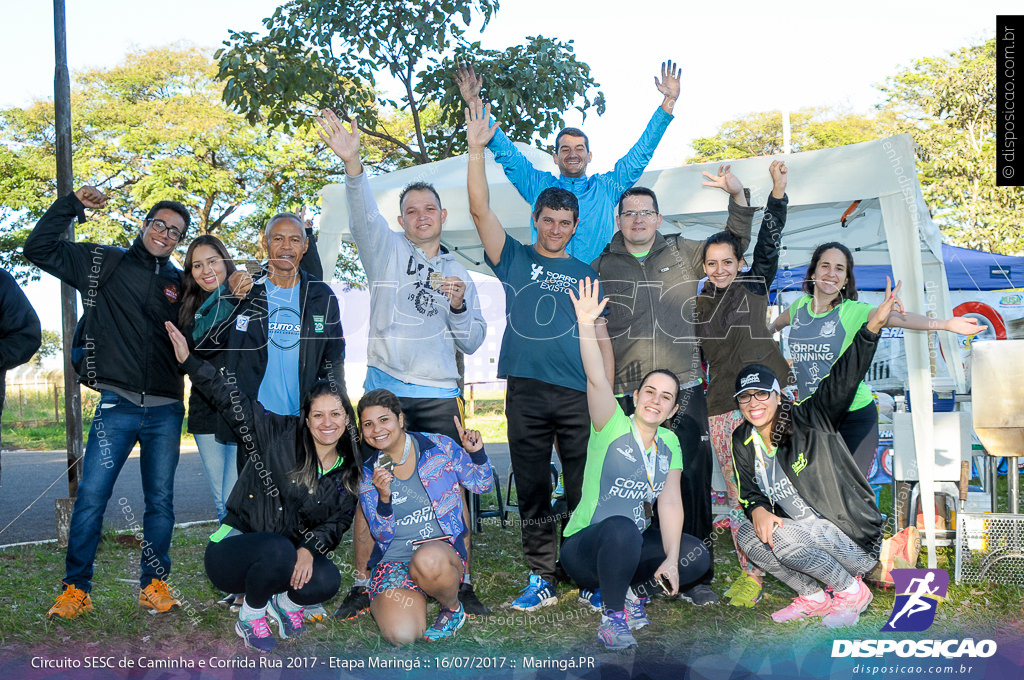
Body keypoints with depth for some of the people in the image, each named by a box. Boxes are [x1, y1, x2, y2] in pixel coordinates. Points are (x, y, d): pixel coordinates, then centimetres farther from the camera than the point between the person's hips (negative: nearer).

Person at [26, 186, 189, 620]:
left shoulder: (178, 283, 13)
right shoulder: (104, 264, 6)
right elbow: (39, 248, 3)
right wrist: (72, 205, -4)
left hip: (166, 409, 3)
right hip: (118, 404, -2)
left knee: (160, 500, 7)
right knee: (91, 496, -5)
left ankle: (154, 583, 18)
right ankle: (76, 588, 8)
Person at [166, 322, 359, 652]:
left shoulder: (349, 472, 4)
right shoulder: (281, 435, -7)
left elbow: (338, 521, -2)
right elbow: (231, 400, -8)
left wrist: (309, 548, -21)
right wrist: (189, 361, -15)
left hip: (288, 558, 3)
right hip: (232, 548, -3)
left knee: (328, 580, -28)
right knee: (279, 549, -37)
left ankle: (285, 601, 8)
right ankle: (249, 616, -6)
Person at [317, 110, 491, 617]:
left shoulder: (459, 274, 17)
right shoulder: (386, 249, 8)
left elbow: (473, 342, 15)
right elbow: (363, 215, -13)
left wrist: (459, 306, -5)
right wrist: (351, 162, -31)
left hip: (439, 397, 2)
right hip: (384, 390, -2)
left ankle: (461, 584, 12)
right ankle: (362, 585, 11)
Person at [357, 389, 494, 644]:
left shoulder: (440, 446, -1)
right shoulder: (368, 473, 5)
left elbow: (482, 485, 10)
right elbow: (382, 535, 1)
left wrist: (476, 453, -11)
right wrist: (384, 497, -18)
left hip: (442, 549, -1)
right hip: (393, 562, 1)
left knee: (428, 560, -40)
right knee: (401, 635, -27)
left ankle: (453, 608, -5)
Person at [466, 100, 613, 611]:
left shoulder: (586, 274, 16)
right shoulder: (515, 259, 13)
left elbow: (601, 339, 14)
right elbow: (480, 209, 2)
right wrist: (476, 149, -5)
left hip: (579, 395, 0)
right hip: (525, 391, 0)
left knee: (584, 490, 2)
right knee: (532, 489, 5)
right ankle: (542, 579, 14)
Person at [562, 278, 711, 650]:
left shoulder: (669, 443, 4)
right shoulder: (613, 427, -11)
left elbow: (670, 501, -5)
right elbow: (597, 380, -28)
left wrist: (670, 559, -17)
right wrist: (586, 325, -42)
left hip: (633, 545, 6)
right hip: (583, 548, -6)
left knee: (698, 556, -11)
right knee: (621, 527, -37)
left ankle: (634, 590, 10)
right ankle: (611, 616, -16)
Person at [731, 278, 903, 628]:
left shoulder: (808, 419, -13)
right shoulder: (742, 441, 3)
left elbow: (843, 377, -27)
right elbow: (747, 489, 7)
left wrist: (872, 326, -41)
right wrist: (758, 510, -19)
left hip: (855, 541, -7)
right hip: (797, 534, 7)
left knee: (784, 537, -29)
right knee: (745, 533, -12)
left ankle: (852, 590, -4)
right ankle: (813, 597, 1)